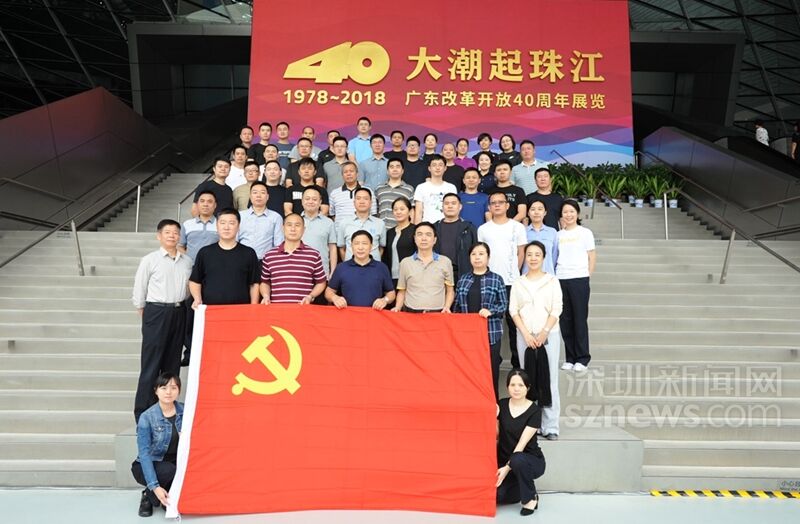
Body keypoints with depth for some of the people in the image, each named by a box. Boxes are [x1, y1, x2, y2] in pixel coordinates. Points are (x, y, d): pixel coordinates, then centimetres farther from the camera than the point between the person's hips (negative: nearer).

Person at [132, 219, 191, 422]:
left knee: (172, 363, 10)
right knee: (151, 364, -1)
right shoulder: (149, 260, -2)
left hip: (179, 312, 4)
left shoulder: (187, 261, 7)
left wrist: (181, 308, 7)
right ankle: (143, 412, 7)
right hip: (156, 312, -4)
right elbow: (139, 290, 1)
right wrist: (145, 316, 3)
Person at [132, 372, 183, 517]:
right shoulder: (146, 418, -17)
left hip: (176, 462, 3)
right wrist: (154, 487, -28)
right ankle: (148, 496, -2)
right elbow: (144, 453, -20)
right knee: (170, 471, -34)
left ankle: (169, 498, 4)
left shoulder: (185, 411, -7)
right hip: (149, 466, -3)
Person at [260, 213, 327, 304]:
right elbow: (265, 282, 22)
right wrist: (266, 296, 5)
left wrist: (310, 297, -1)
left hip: (303, 308, -1)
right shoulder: (269, 256, 12)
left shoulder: (314, 255, 6)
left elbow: (321, 283, 13)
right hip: (276, 307, 2)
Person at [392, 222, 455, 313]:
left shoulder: (445, 262, 7)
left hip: (437, 313, 0)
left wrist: (447, 307, -3)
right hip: (411, 312, 0)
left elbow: (450, 291, 13)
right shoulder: (405, 262, 9)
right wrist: (397, 308, -1)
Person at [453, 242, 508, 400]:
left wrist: (490, 311, -17)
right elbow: (457, 306, 12)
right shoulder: (463, 279, 10)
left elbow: (504, 305, 1)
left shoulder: (496, 280, 1)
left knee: (491, 372, 1)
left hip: (490, 333, -2)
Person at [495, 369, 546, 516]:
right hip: (504, 459, 4)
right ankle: (522, 489, 14)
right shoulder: (501, 405, -1)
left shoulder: (534, 410, -13)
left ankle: (530, 497, -10)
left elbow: (523, 443, -18)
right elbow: (495, 435, 1)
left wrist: (508, 467, -25)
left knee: (518, 460, -39)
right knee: (496, 495, -21)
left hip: (531, 460, -3)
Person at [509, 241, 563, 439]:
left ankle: (550, 427, -1)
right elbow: (513, 310, 4)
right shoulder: (518, 283, 11)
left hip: (548, 335, -1)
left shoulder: (552, 281, 7)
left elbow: (556, 309, 0)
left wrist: (544, 332, -10)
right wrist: (526, 334, -7)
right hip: (524, 336, 1)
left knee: (549, 379, -4)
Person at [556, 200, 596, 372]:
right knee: (565, 319, 4)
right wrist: (553, 276, 0)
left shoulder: (585, 233, 4)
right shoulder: (559, 235, 12)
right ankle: (570, 358, 13)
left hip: (579, 279, -3)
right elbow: (556, 257, 13)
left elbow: (591, 257, 4)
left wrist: (588, 276, -3)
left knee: (580, 318, -2)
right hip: (561, 279, 3)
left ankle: (582, 358, 7)